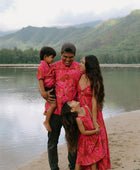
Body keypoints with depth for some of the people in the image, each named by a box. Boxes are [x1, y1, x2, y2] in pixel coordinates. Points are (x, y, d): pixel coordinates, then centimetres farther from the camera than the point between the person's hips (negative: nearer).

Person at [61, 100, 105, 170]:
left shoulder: (86, 108, -11)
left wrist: (97, 127, -4)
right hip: (85, 140, -6)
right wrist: (95, 131, -14)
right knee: (81, 159, 8)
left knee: (94, 158, 16)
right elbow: (84, 132, -22)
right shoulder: (78, 119, -29)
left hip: (93, 138, 6)